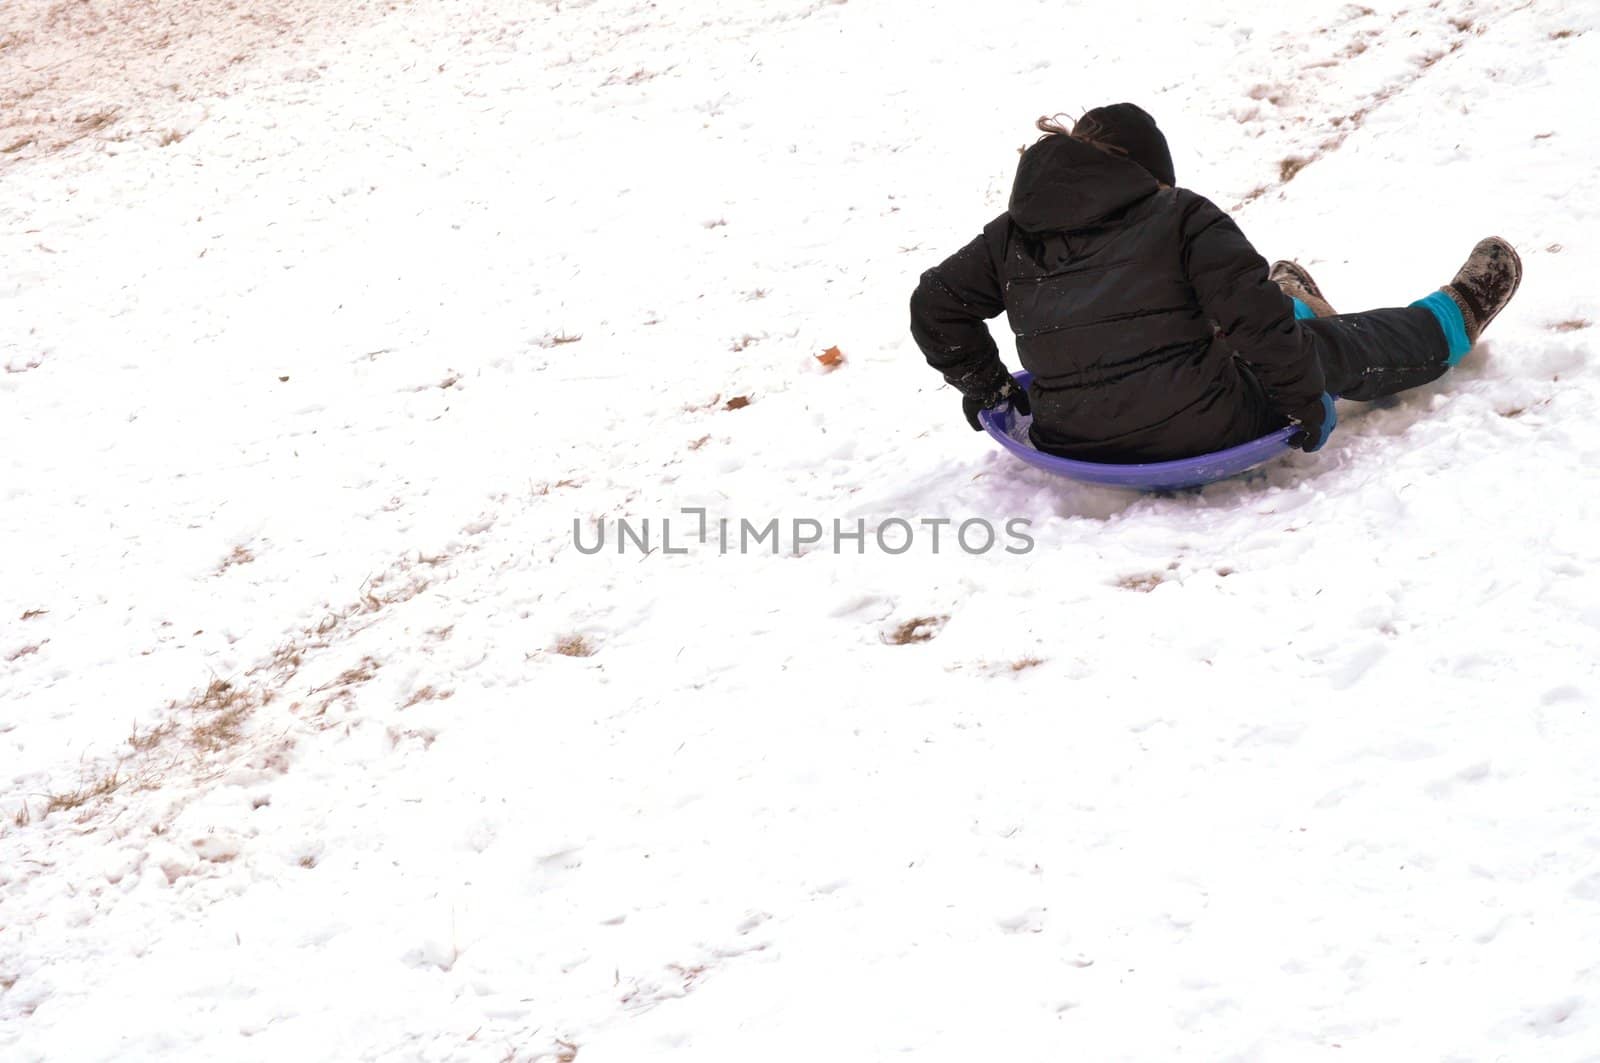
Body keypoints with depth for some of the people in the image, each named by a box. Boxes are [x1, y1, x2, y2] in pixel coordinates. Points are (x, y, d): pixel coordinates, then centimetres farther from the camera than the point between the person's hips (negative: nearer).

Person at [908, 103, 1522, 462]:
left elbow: (935, 305, 9)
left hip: (1073, 442, 5)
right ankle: (1454, 320, 43)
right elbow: (1253, 314, -13)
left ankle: (1299, 311, 61)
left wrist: (984, 384, 20)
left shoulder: (1013, 235, 5)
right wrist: (1307, 397, -3)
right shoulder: (1181, 216, -7)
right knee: (1334, 349, 21)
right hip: (1199, 431, -5)